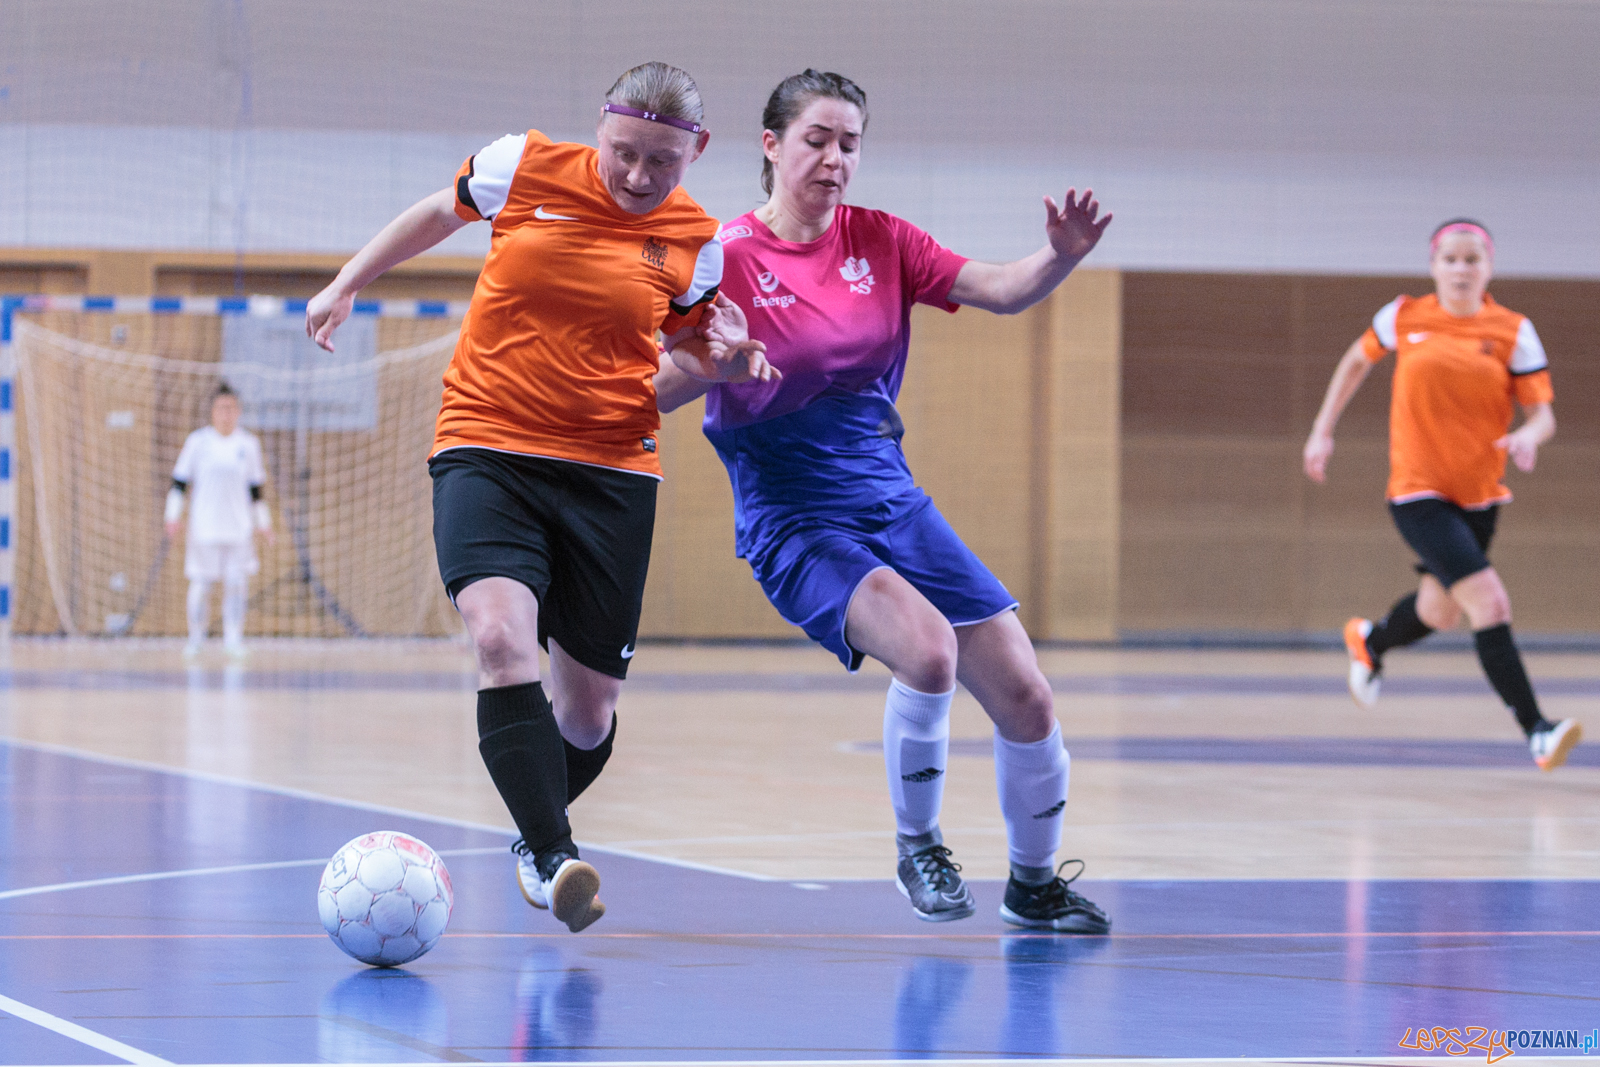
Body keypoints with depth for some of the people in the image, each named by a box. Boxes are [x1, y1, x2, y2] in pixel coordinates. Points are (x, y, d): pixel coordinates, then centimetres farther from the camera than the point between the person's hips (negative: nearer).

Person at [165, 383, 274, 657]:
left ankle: (233, 637, -4)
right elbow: (180, 481, 5)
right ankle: (196, 637, 11)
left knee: (237, 581, -9)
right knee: (200, 583, -2)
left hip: (239, 529, 1)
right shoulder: (197, 441, 1)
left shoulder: (248, 444, 7)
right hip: (203, 528, -1)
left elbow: (255, 488, 15)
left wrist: (263, 523, 16)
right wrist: (173, 516, -3)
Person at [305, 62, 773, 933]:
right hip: (486, 450, -2)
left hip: (610, 472, 2)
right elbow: (440, 212, 18)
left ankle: (537, 837, 36)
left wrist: (732, 361, -3)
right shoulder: (525, 168, -3)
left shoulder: (697, 244, 1)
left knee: (589, 716, 5)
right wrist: (348, 283, 21)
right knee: (501, 637, -29)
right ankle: (553, 859, -31)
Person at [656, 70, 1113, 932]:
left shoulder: (879, 240, 5)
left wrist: (1060, 257, -23)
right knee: (928, 650, -31)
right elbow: (654, 391, -11)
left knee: (1025, 697, -1)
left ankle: (1034, 884, 22)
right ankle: (917, 849, -7)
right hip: (793, 519, -5)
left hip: (891, 499, 5)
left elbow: (1000, 289, -2)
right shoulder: (727, 256, -8)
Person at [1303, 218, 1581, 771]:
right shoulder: (1403, 317, -5)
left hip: (1479, 494, 4)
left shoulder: (1513, 332, -4)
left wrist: (1529, 436, -29)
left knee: (1439, 613, 21)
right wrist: (1322, 431, 13)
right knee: (1489, 603, -19)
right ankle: (1537, 731, -20)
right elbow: (1357, 361, 14)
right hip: (1418, 492, -4)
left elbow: (1543, 412, -6)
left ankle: (1371, 641, 55)